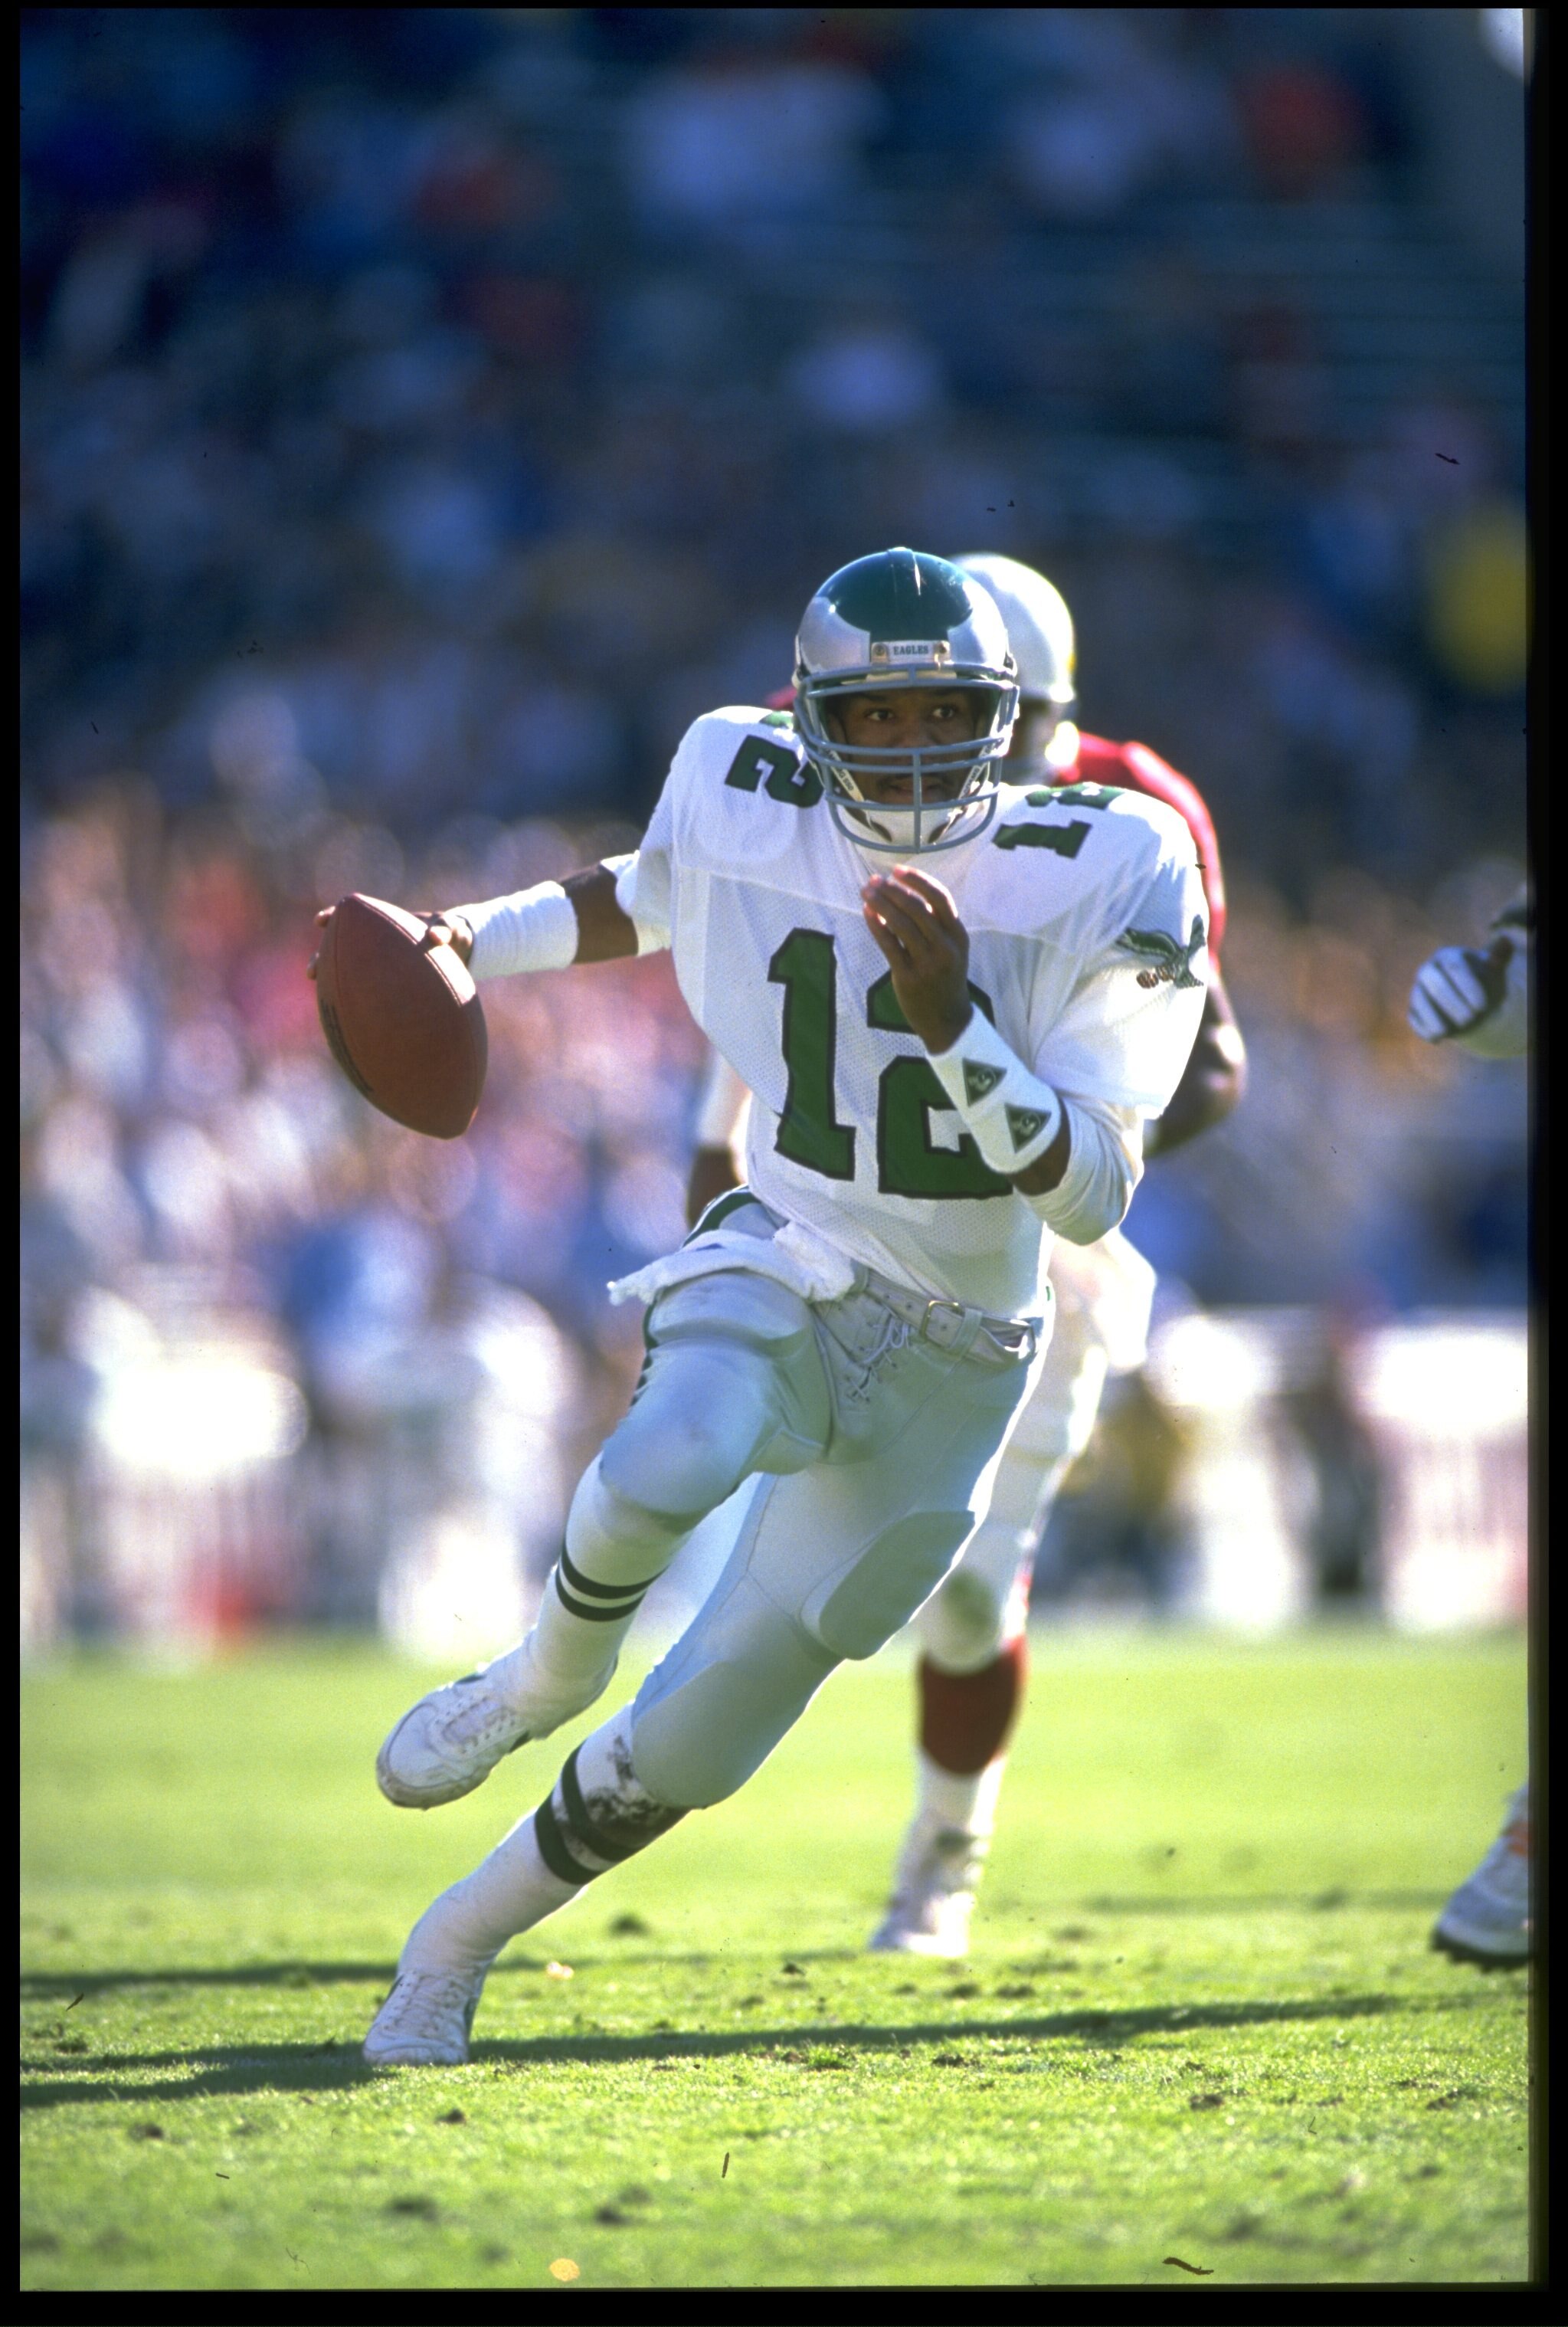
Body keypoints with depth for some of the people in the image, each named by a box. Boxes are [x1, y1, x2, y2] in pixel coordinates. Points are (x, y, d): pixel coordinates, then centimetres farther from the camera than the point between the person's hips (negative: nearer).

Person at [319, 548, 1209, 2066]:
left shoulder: (1098, 881, -15)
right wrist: (469, 942, 7)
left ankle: (451, 1952, 24)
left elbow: (1091, 1199, -19)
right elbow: (648, 897, 20)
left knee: (694, 1741, 1)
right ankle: (547, 1677, -4)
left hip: (946, 1364, 0)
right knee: (666, 1469, -37)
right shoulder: (748, 809, -6)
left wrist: (953, 1020, -32)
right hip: (780, 1268, 0)